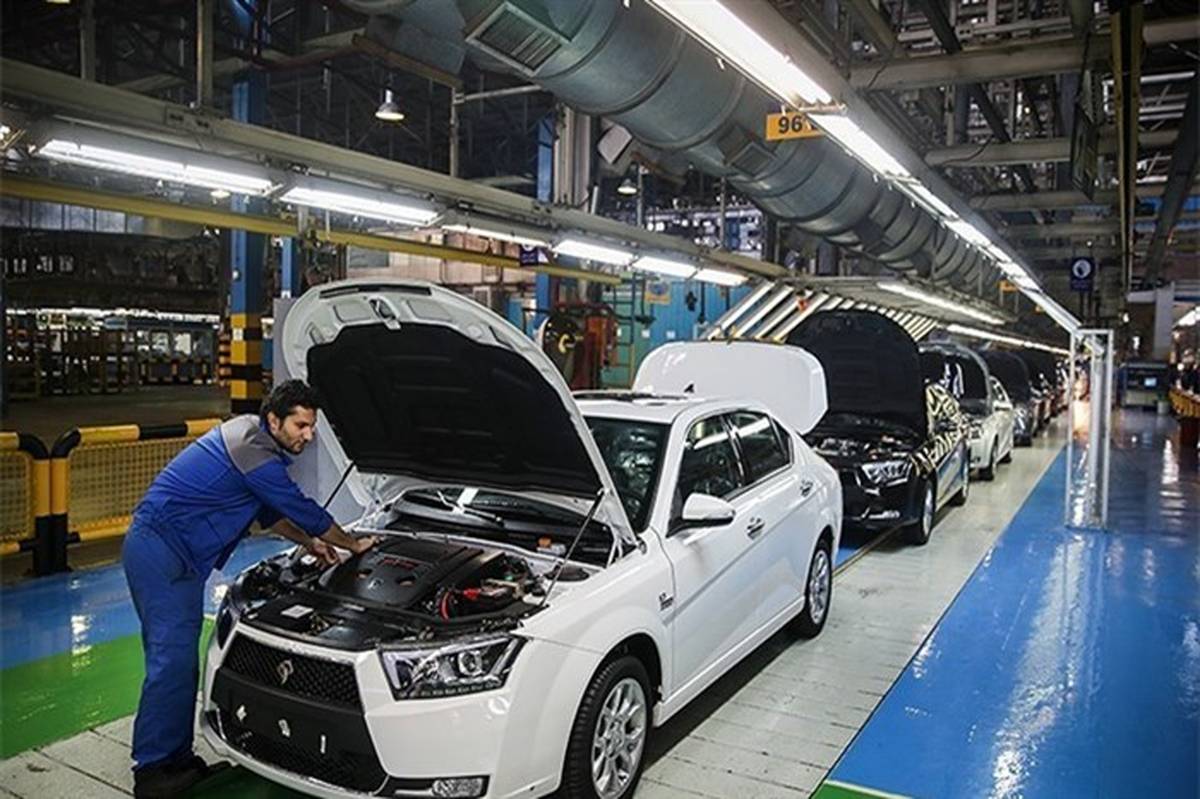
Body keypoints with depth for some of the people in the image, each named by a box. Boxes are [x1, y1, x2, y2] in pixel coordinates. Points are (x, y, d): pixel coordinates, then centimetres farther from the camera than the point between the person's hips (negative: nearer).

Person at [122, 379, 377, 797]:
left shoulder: (248, 435, 12)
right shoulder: (252, 450, -20)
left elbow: (271, 509, 23)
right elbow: (301, 509, -13)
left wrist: (309, 542, 20)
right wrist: (353, 544, 0)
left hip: (160, 551, 11)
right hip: (161, 553, -11)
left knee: (175, 657, 13)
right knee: (173, 660, -8)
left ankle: (174, 757, 21)